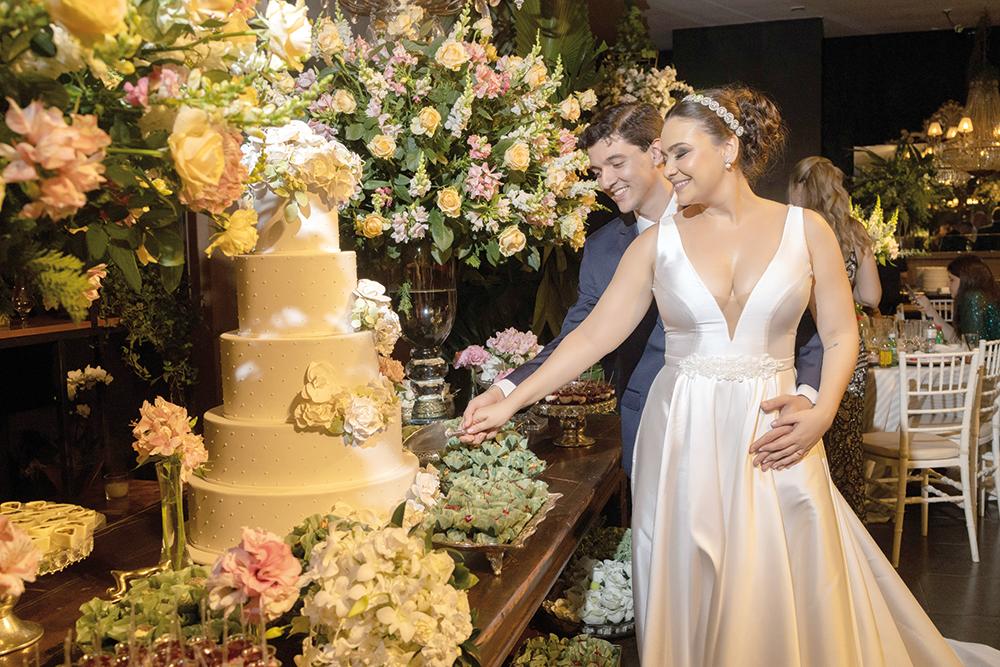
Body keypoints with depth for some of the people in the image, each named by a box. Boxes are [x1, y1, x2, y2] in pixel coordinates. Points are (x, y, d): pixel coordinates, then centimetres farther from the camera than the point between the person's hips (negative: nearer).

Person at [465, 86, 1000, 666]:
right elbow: (595, 335, -2)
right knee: (691, 599, 9)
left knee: (783, 600, 7)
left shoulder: (805, 229, 1)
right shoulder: (659, 242, 1)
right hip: (683, 437, 1)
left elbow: (841, 334, 5)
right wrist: (511, 402, -7)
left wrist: (820, 414, -11)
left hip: (774, 434, 0)